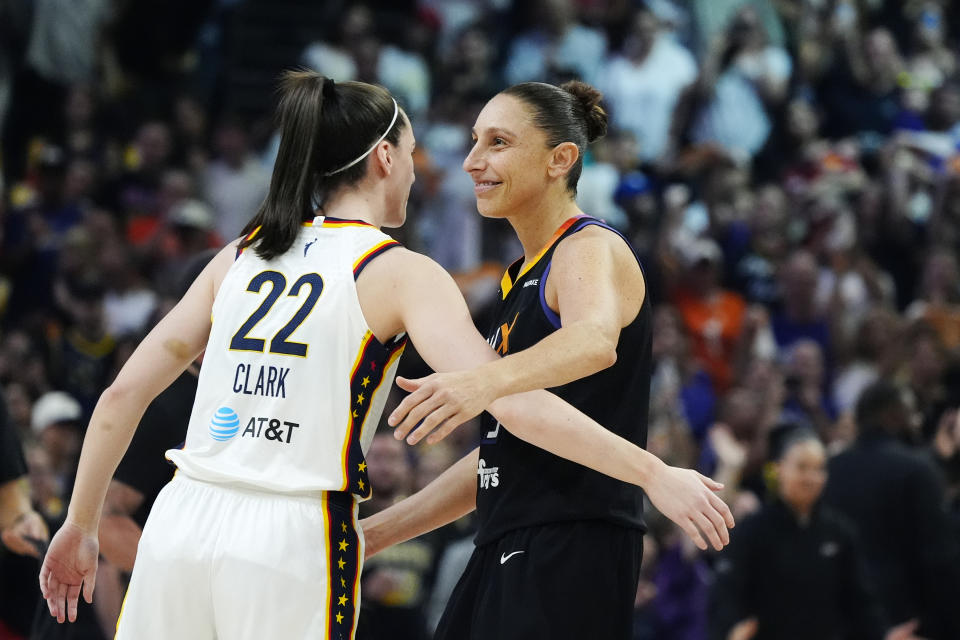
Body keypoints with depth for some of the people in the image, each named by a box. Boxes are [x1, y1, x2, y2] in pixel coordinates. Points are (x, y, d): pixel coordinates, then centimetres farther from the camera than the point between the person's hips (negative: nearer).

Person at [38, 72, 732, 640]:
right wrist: (655, 474, -9)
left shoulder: (242, 256, 14)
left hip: (182, 519, 5)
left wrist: (80, 527, 22)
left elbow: (123, 395, 13)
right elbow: (511, 400, -12)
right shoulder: (399, 274, 0)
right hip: (290, 540, -4)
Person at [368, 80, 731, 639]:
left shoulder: (592, 251, -7)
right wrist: (378, 531, 22)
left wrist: (485, 382, -51)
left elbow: (594, 340, -32)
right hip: (513, 552, 9)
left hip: (574, 547, -9)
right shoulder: (525, 278, 22)